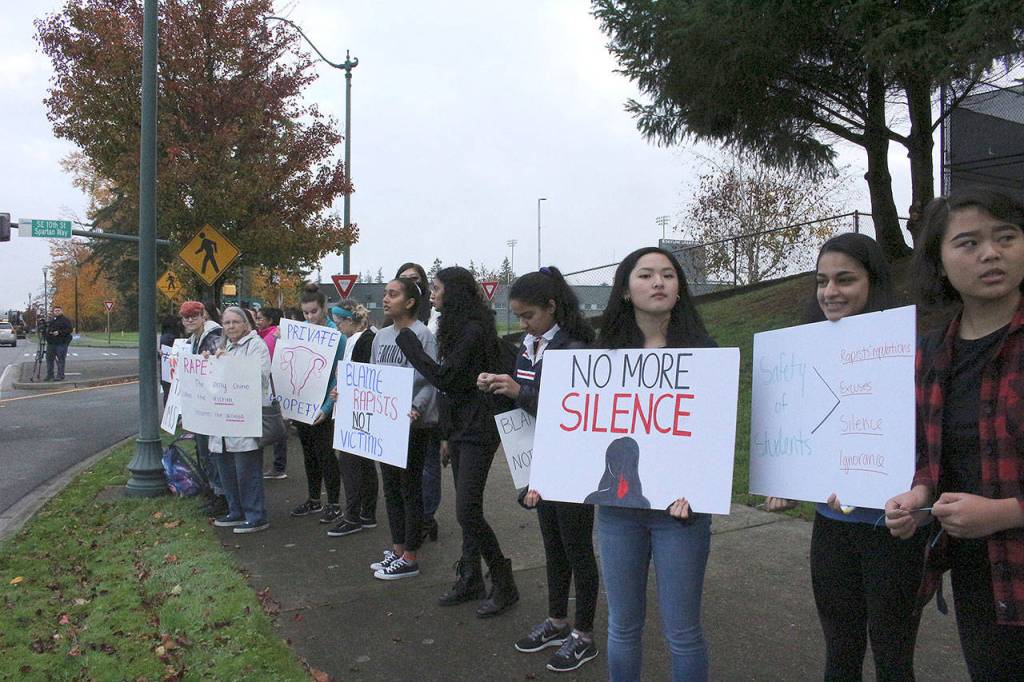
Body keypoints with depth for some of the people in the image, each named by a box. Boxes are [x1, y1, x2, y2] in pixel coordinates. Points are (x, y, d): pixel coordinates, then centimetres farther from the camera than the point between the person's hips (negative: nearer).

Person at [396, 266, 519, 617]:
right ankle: (470, 579, 23)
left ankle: (503, 584, 3)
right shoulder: (456, 329, 13)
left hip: (478, 431, -9)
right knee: (466, 510, 13)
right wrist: (446, 434, 19)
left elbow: (443, 377, -21)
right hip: (459, 428, 9)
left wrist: (407, 339, -13)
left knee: (467, 510, -10)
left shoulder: (473, 331, -16)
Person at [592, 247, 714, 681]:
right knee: (622, 626, 14)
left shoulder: (700, 351, -2)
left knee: (682, 631, 7)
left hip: (679, 507, -2)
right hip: (617, 505, 2)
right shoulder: (605, 353, 4)